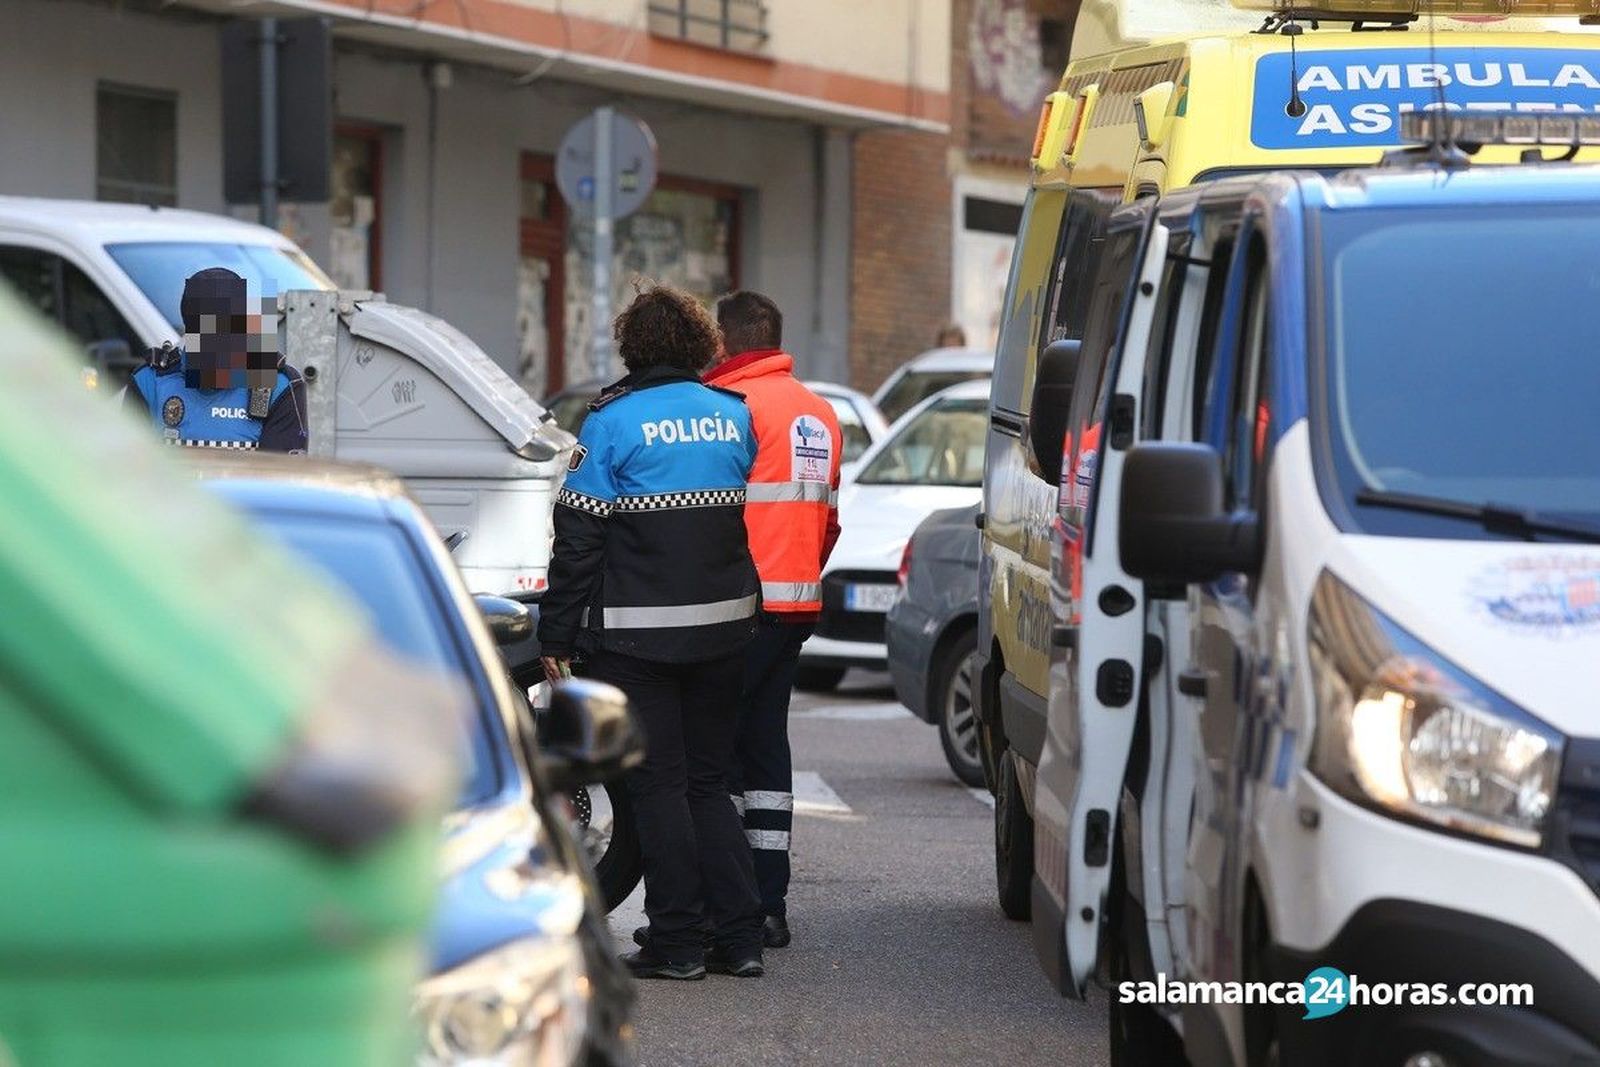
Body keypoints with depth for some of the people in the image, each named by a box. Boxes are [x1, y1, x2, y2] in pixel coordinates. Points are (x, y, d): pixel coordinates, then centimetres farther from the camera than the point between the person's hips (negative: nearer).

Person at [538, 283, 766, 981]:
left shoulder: (614, 419, -8)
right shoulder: (733, 414, 6)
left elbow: (578, 537, -9)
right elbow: (750, 515, 12)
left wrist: (556, 637, -5)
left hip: (637, 633, -5)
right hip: (723, 627, 5)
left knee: (657, 784, 2)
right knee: (708, 780, 14)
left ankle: (678, 941, 2)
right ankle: (739, 936, 10)